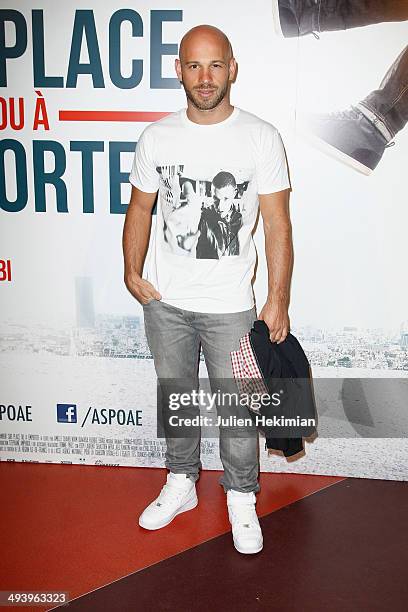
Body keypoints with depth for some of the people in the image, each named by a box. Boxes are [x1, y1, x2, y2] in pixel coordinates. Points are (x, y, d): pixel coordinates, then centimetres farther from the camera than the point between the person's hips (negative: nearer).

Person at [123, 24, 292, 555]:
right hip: (164, 299, 3)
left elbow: (277, 223, -8)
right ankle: (181, 483, 39)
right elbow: (140, 208, 9)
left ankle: (241, 499, 30)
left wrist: (279, 301, -11)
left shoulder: (261, 137, -8)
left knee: (236, 406, 8)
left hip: (230, 305, -2)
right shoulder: (156, 137, 0)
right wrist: (133, 272, -3)